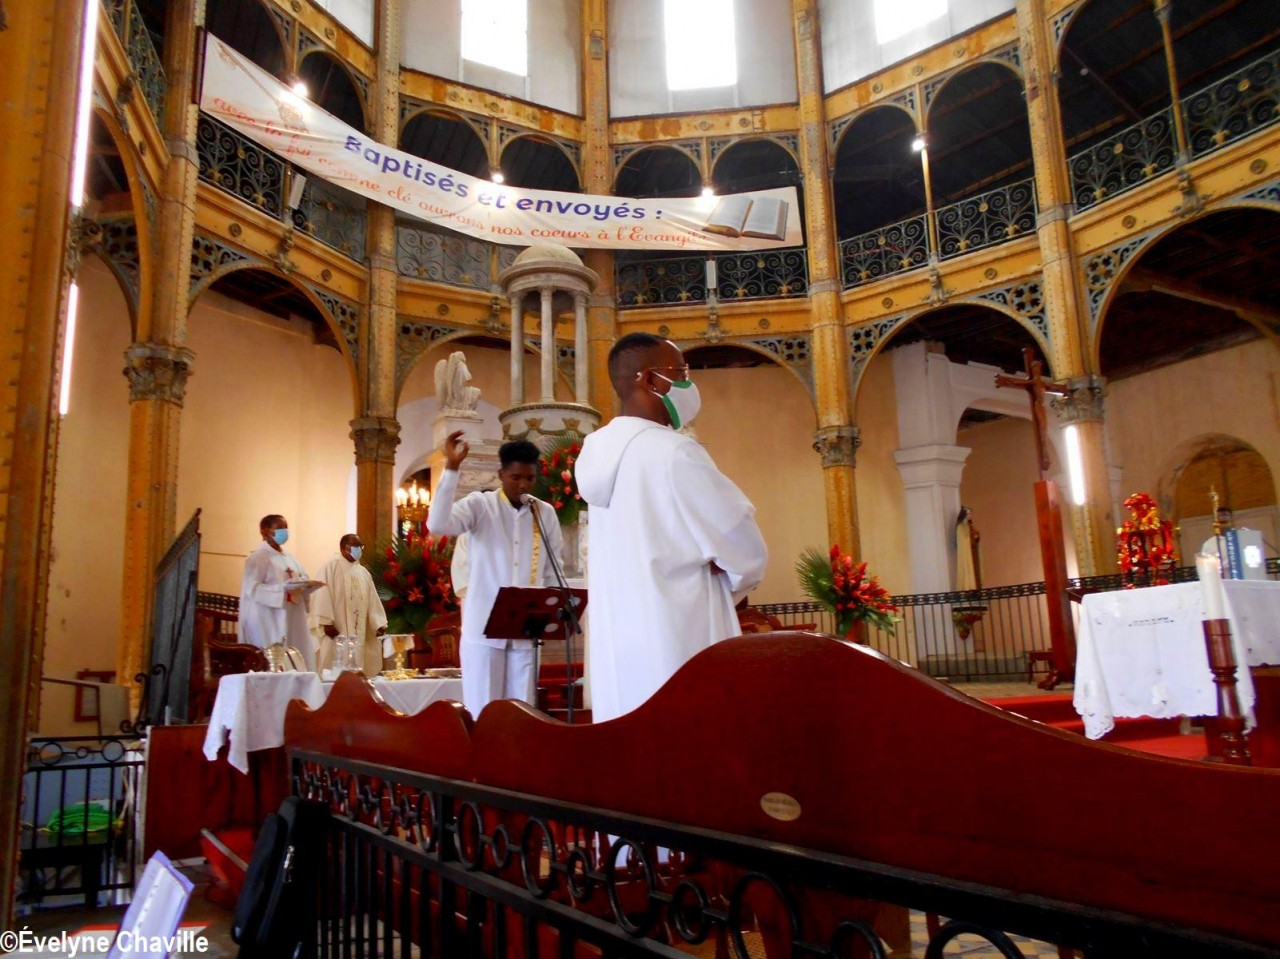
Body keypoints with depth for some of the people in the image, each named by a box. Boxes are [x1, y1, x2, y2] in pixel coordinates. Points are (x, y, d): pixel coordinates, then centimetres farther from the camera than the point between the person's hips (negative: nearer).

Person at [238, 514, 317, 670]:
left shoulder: (289, 558, 18)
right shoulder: (257, 557, -5)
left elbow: (303, 579, 18)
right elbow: (252, 589, -15)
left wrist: (305, 585, -6)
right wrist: (284, 588, -23)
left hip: (292, 621, 7)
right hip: (269, 623, -7)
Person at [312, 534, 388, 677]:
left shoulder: (363, 572, 18)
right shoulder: (331, 567, -3)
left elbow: (372, 600, 14)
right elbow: (323, 596, -11)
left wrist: (379, 624, 4)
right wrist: (327, 622, -19)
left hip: (360, 634, 6)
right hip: (337, 630, -6)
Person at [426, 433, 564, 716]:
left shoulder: (545, 513, 7)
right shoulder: (479, 505, -4)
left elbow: (553, 571, 13)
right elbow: (437, 525, -22)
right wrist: (451, 467, -24)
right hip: (484, 627, -3)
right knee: (482, 711, 1)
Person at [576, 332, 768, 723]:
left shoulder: (601, 452, 8)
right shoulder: (674, 453, -16)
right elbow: (749, 551, -11)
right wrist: (727, 582, 8)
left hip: (617, 651, 8)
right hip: (677, 649, -8)